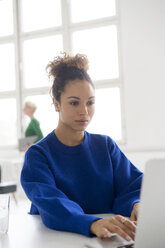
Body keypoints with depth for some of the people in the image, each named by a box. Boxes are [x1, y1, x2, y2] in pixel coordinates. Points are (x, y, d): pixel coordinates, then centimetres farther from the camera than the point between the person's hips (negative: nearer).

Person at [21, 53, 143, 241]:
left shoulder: (106, 146, 10)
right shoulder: (37, 155, -3)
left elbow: (132, 186, 1)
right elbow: (50, 204, -19)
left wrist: (137, 205, -23)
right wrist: (93, 224, -37)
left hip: (108, 239, 3)